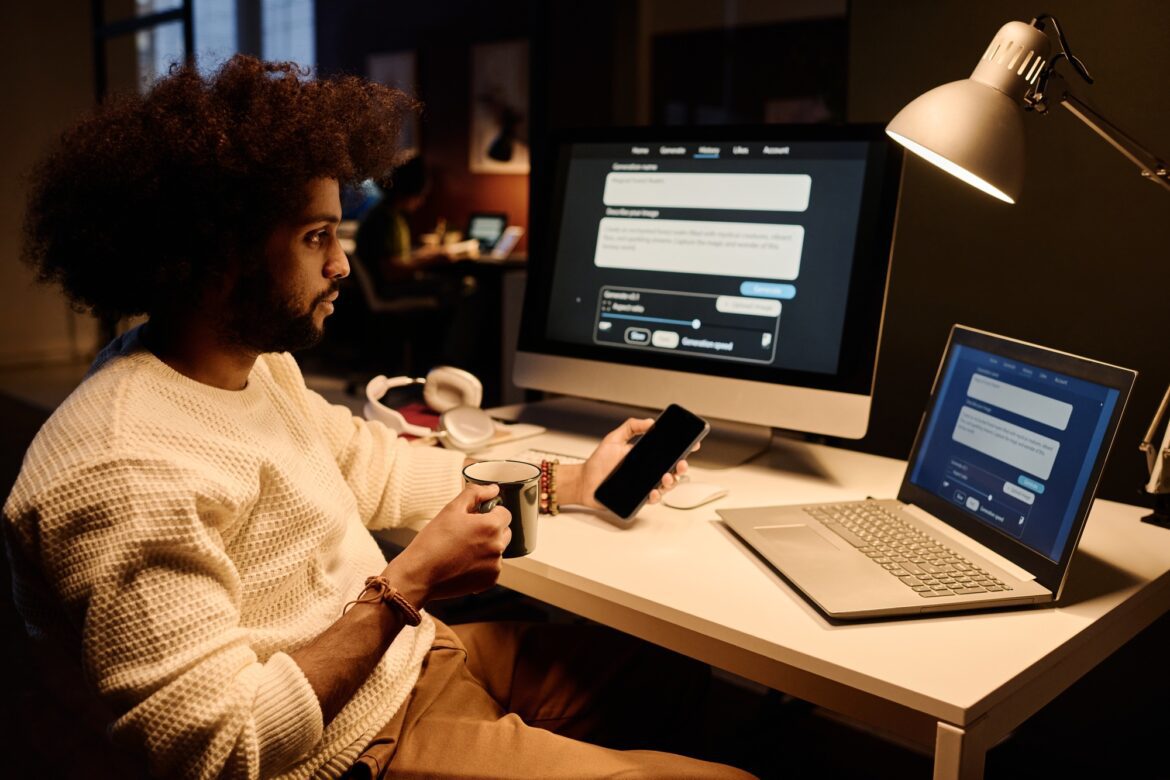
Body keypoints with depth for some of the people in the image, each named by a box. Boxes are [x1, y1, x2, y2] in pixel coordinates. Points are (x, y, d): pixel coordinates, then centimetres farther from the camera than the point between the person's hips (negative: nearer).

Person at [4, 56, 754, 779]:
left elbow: (371, 464, 14)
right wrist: (409, 585, -25)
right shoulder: (125, 473, -29)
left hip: (418, 652, 9)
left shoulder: (255, 361, 1)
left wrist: (571, 481, 11)